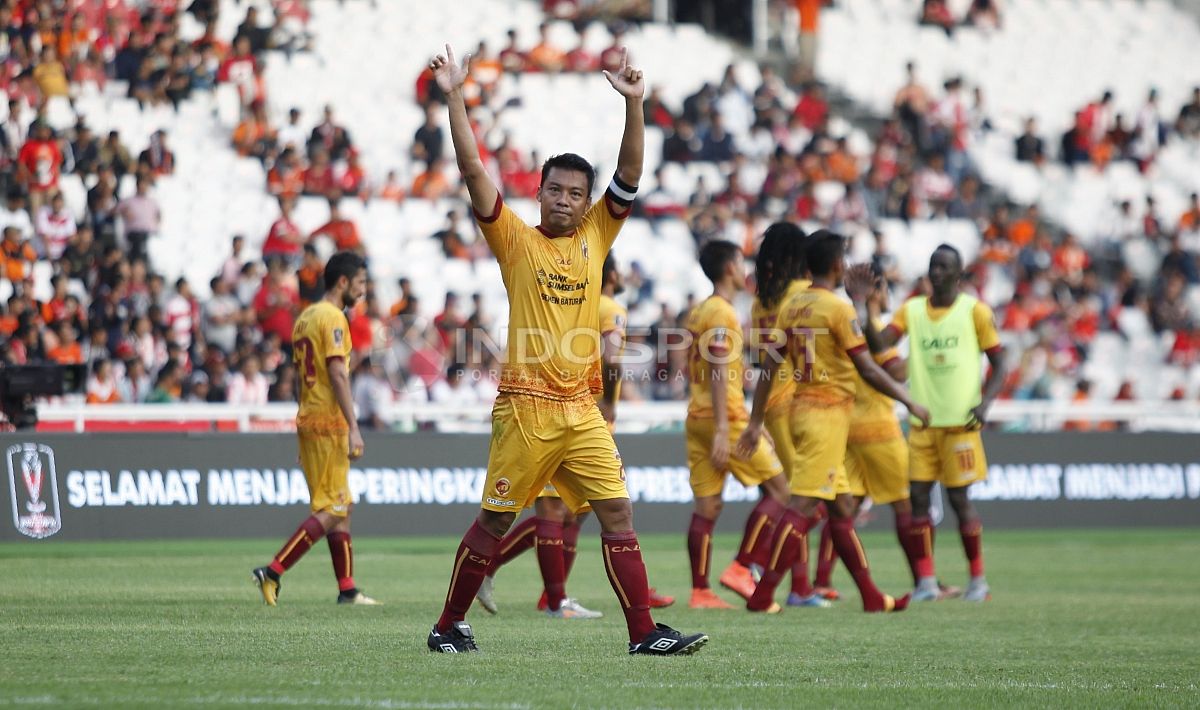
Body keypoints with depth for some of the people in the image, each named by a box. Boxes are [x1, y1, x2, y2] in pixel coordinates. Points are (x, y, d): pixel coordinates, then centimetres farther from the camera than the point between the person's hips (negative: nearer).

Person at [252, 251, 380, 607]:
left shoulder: (305, 317, 17)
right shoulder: (333, 318, -11)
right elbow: (337, 374, -18)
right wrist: (353, 428, -20)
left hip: (308, 419, 10)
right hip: (328, 423, -10)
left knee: (340, 509, 13)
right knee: (330, 511, -8)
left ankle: (347, 589, 13)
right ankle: (272, 572, -14)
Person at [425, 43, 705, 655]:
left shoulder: (595, 237, 12)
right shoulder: (516, 240, 2)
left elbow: (629, 175, 6)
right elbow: (472, 170, -4)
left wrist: (633, 103, -4)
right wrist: (454, 98, -9)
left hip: (581, 410, 4)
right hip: (525, 408, -4)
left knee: (617, 513, -3)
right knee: (494, 521, 2)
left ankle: (644, 632, -4)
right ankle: (449, 627, 14)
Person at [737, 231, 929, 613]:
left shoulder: (791, 307, 9)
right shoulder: (838, 308, -12)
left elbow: (770, 368, 9)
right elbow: (867, 369, -13)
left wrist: (756, 421, 13)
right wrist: (909, 401, -3)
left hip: (802, 407, 8)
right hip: (829, 412, -8)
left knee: (842, 506, 12)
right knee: (803, 504, -10)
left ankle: (871, 596, 17)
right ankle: (763, 594, -14)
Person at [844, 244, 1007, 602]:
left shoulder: (975, 311, -1)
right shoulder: (912, 310, 8)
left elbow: (998, 363, 1)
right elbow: (878, 344, -5)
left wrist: (985, 403, -13)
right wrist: (861, 306, -18)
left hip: (960, 421, -4)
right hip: (922, 421, 4)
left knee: (958, 496, -3)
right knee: (918, 496, -1)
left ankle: (978, 579, 8)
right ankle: (926, 580, 4)